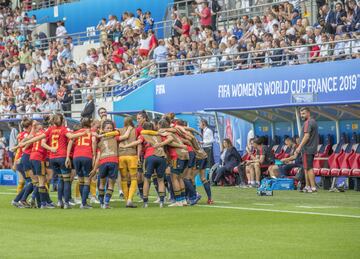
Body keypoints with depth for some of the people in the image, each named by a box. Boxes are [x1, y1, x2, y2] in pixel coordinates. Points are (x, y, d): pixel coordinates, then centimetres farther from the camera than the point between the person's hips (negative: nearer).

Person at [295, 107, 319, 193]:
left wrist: (299, 147, -24)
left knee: (308, 168, -10)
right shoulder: (313, 121, 19)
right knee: (306, 168, 15)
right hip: (312, 149, 10)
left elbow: (306, 136, -22)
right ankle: (307, 186, 19)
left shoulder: (308, 122, -12)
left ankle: (313, 187, -13)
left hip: (307, 149, -10)